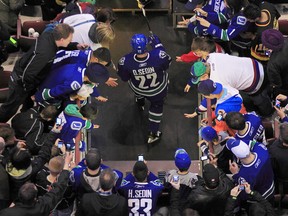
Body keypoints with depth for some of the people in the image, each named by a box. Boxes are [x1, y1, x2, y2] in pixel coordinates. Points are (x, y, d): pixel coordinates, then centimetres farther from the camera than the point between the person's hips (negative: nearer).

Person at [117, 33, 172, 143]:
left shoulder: (126, 61, -38)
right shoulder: (158, 56, -40)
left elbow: (124, 78, -16)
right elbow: (167, 64, -14)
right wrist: (157, 44, -8)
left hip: (137, 88, 1)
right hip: (158, 89, -1)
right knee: (157, 105, 29)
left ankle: (140, 103, 70)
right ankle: (153, 134, 38)